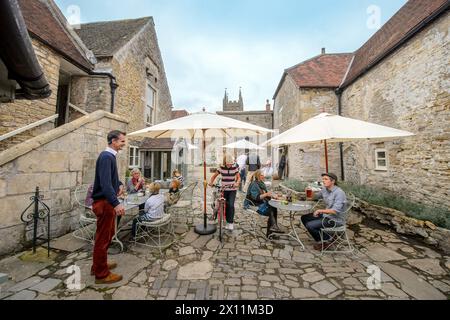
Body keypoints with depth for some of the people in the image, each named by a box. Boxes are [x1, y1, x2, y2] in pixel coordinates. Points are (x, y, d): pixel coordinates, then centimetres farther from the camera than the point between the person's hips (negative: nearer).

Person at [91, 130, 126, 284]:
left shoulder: (110, 156, 12)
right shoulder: (106, 157, -20)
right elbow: (105, 183, -31)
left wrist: (119, 184, 7)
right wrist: (116, 203, -39)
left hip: (107, 202, 10)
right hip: (104, 202, -10)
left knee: (108, 234, 22)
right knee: (103, 238, 3)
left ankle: (99, 265, 39)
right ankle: (101, 274, 20)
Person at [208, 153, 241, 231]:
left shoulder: (235, 167, -7)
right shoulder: (221, 168, -5)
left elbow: (238, 177, -2)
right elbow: (214, 176, 1)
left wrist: (237, 183, -24)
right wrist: (211, 182, -18)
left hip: (232, 190, -1)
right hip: (224, 189, 1)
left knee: (231, 205, -16)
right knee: (226, 206, 7)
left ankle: (231, 222, -1)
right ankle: (228, 222, 24)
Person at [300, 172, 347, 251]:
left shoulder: (339, 193, -22)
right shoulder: (324, 189, 0)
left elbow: (336, 211, -29)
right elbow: (316, 197, 17)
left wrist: (320, 210, -24)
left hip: (336, 220, -8)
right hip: (326, 215, 8)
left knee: (309, 225, -19)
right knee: (304, 218, 6)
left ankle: (327, 240, 6)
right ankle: (321, 238, 16)